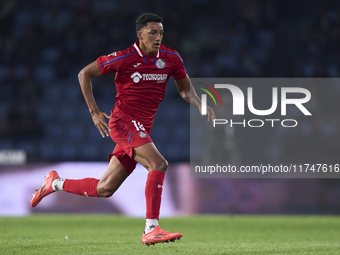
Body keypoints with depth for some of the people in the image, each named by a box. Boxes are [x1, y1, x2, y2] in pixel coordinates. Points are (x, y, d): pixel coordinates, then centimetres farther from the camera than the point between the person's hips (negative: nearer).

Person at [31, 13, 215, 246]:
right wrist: (94, 111, -6)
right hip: (123, 120, -6)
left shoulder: (171, 58, 4)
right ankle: (151, 230, -27)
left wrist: (200, 104, -3)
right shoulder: (125, 58, -10)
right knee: (158, 164, -26)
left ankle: (57, 183, 30)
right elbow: (85, 74, 0)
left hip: (141, 129, 6)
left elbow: (185, 89, 19)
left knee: (104, 189, 8)